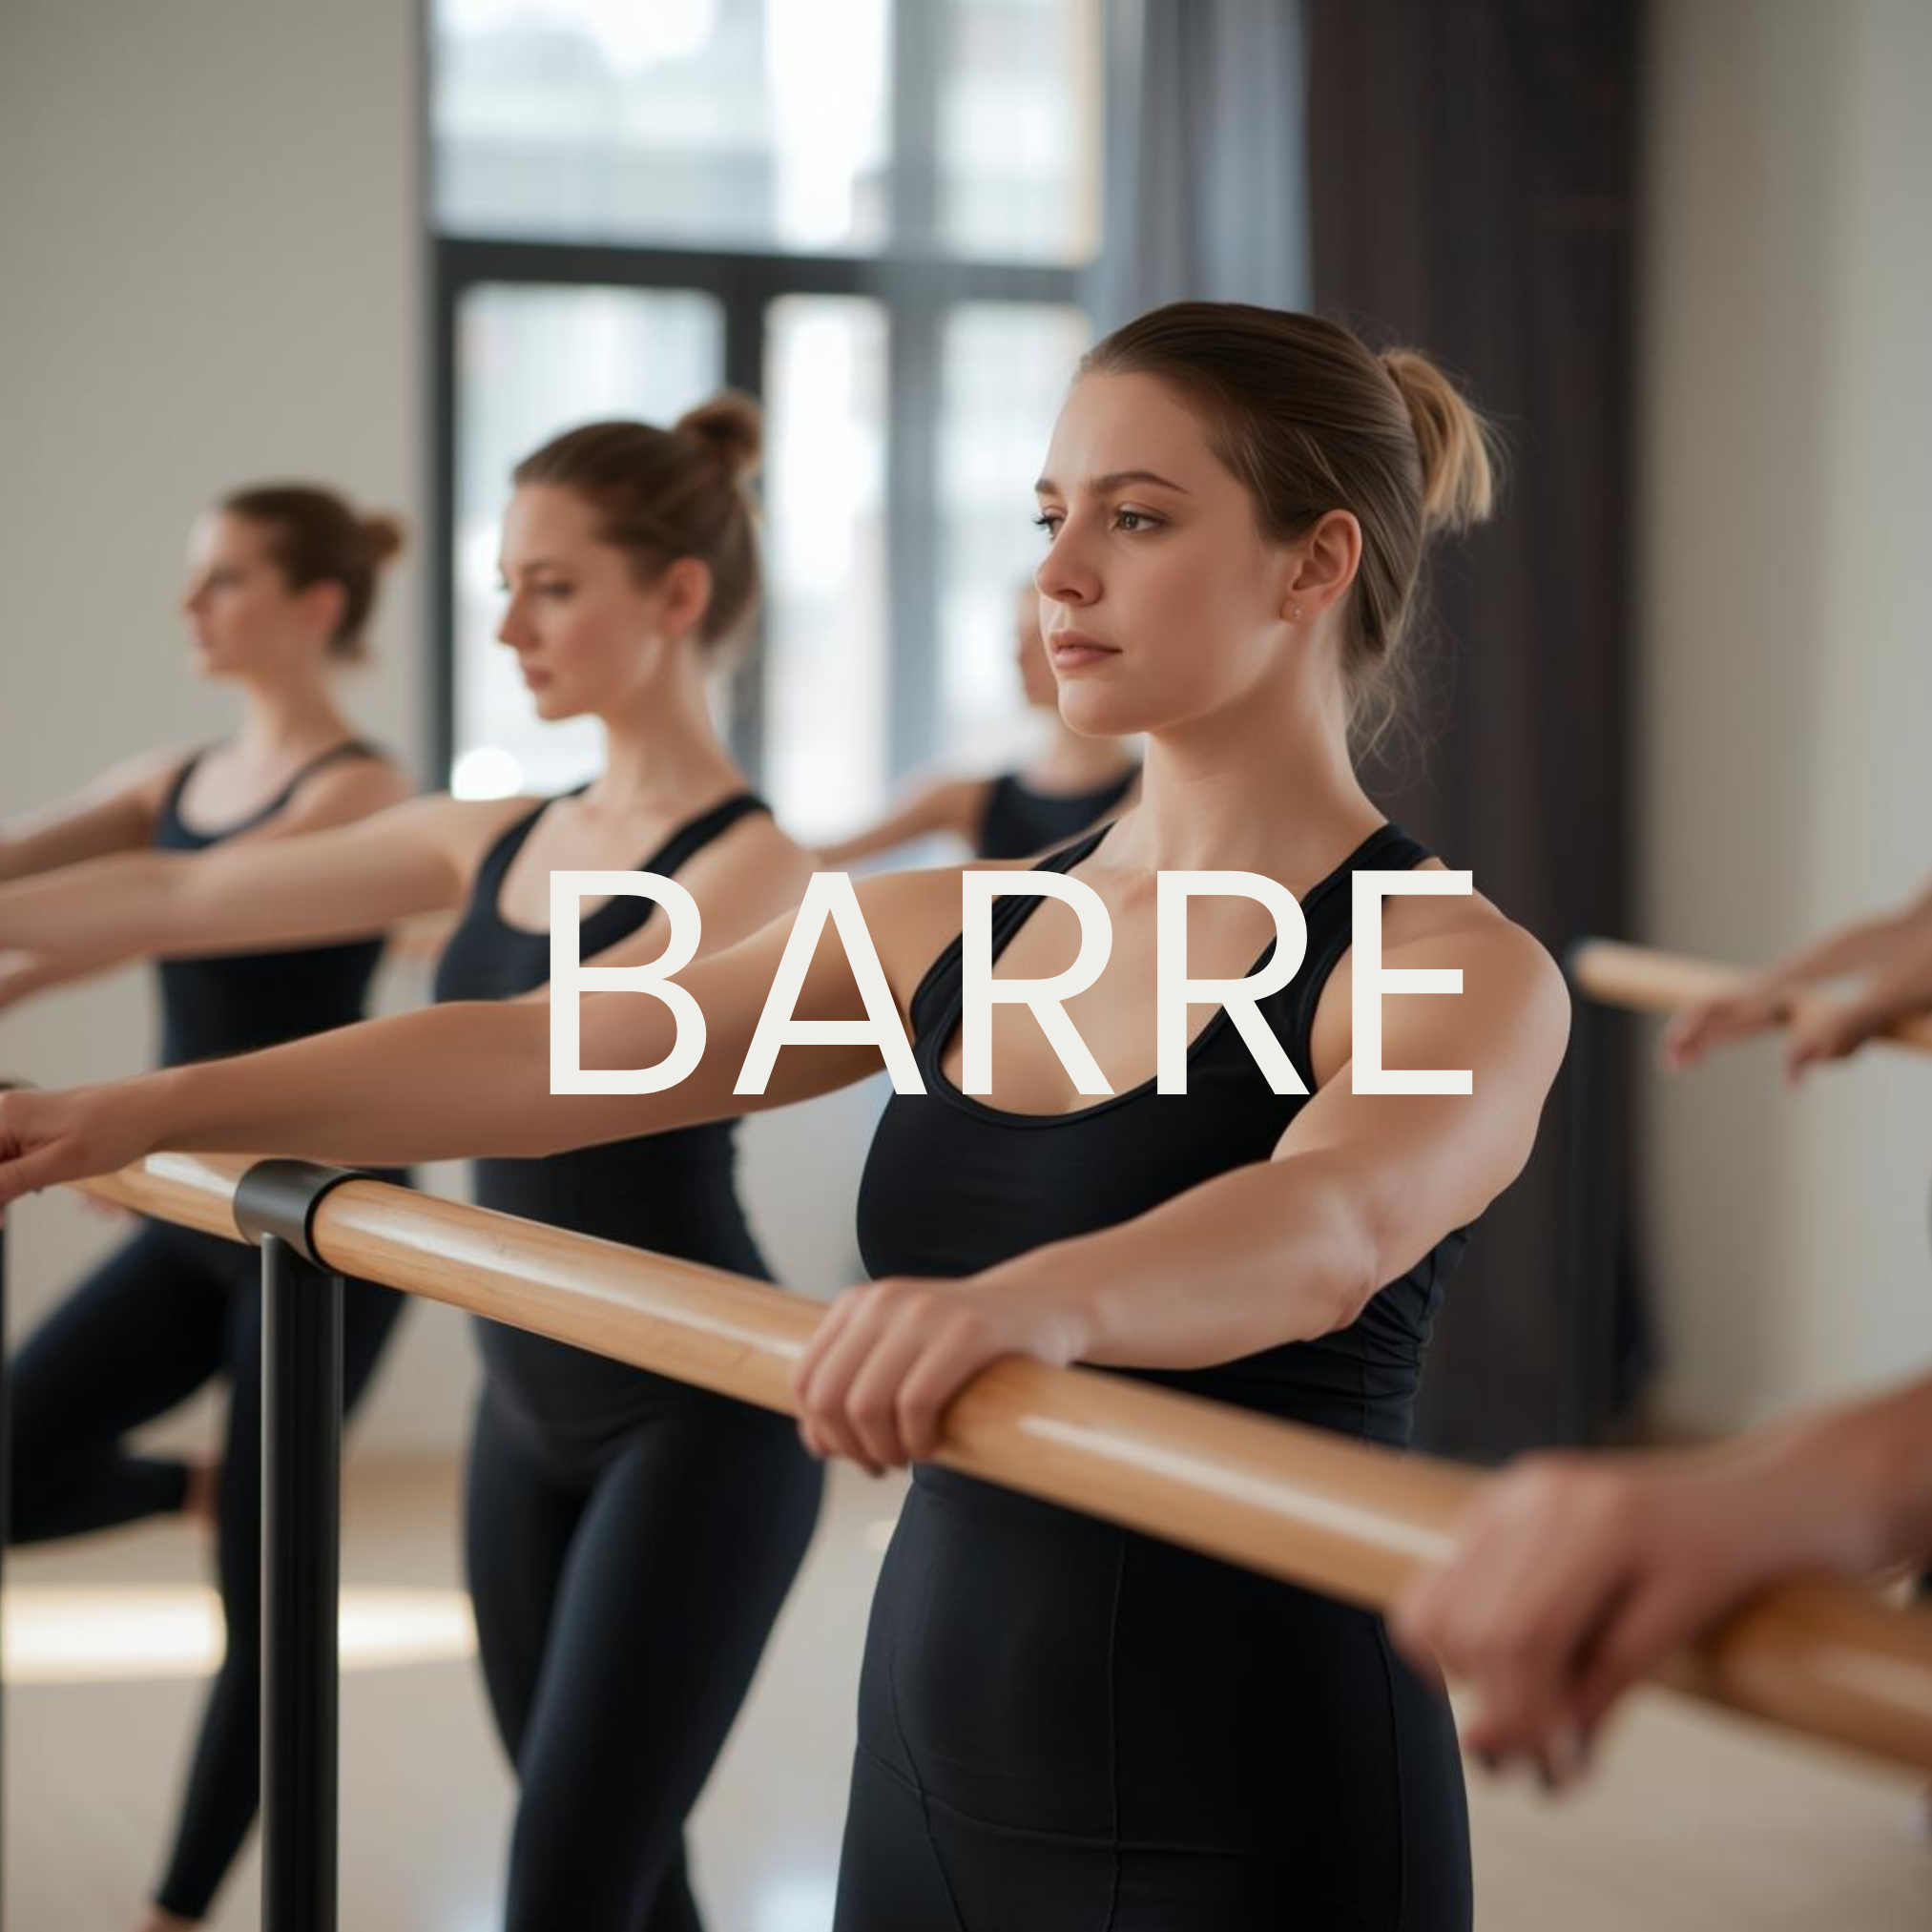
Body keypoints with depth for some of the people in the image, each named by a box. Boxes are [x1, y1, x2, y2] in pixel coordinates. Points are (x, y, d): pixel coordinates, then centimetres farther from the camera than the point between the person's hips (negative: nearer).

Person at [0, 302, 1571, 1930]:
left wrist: (1034, 1301, -52)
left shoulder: (1458, 971, -12)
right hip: (934, 1764, 6)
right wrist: (134, 1113, -11)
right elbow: (547, 1059, -1)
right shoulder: (959, 931, 7)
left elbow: (1326, 1229, -33)